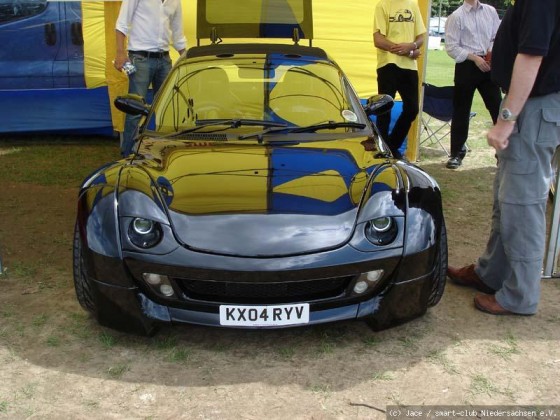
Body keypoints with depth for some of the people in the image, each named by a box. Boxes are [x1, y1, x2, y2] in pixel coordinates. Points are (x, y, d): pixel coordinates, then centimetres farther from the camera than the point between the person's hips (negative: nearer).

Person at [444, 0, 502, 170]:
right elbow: (451, 47, -8)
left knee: (497, 106, 2)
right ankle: (457, 153, 16)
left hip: (488, 65, 3)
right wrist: (474, 57, -15)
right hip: (466, 66, -3)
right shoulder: (456, 16, -2)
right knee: (461, 110, 5)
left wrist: (493, 50, -9)